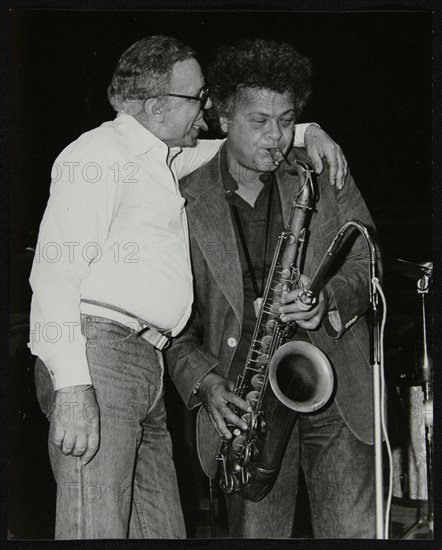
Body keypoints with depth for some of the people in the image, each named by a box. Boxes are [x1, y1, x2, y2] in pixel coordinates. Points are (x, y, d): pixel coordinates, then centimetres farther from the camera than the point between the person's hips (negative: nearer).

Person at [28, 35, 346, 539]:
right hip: (96, 352, -9)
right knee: (97, 533, -14)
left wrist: (305, 131, 22)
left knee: (161, 530, 7)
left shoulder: (166, 162, 22)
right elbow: (56, 270, -15)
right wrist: (72, 388, -24)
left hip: (146, 364, 9)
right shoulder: (99, 154, -6)